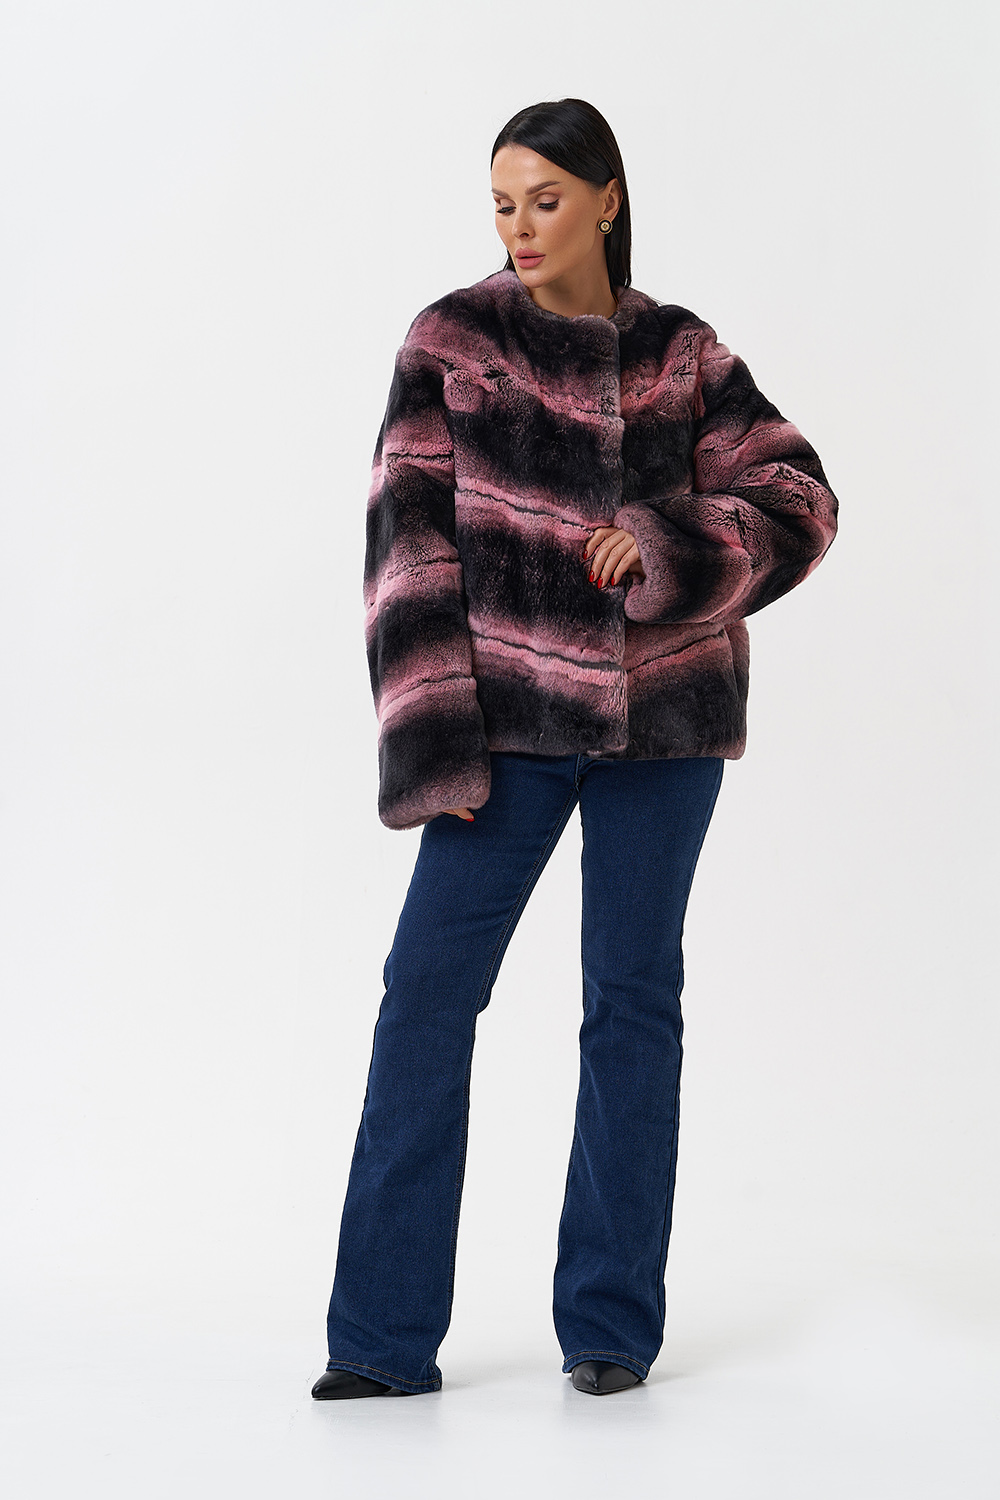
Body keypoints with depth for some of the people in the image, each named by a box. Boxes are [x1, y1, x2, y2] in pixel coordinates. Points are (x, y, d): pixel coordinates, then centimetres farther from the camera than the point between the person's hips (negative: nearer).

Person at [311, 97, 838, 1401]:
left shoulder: (682, 354, 3)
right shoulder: (453, 340, -2)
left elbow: (798, 504, 1)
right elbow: (410, 543, -6)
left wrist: (664, 543, -17)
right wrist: (434, 743, -12)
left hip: (664, 716, 1)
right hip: (512, 717, -1)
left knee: (633, 999, 5)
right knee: (426, 990, -7)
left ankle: (612, 1324, 15)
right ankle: (385, 1334, 0)